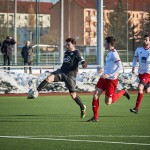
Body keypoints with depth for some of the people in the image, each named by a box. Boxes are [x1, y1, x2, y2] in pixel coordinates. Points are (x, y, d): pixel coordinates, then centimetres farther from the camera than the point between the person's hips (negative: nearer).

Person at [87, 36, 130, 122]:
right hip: (104, 78, 9)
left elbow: (120, 67, -26)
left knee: (108, 102, 0)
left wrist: (109, 75, -30)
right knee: (95, 95, -4)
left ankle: (123, 92, 22)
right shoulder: (109, 53, 11)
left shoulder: (113, 53, -18)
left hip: (111, 80, -9)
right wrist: (103, 70, 25)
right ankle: (95, 117, 1)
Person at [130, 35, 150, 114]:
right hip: (140, 72, 6)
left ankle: (137, 108, -20)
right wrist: (133, 67, 4)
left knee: (140, 87, -21)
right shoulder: (139, 49, 4)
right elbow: (135, 58, 18)